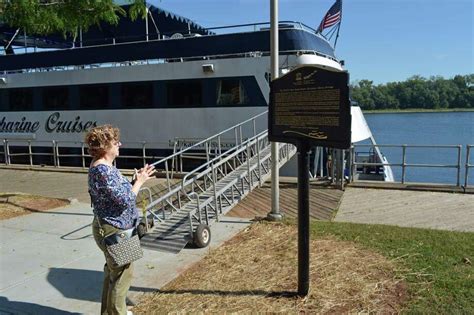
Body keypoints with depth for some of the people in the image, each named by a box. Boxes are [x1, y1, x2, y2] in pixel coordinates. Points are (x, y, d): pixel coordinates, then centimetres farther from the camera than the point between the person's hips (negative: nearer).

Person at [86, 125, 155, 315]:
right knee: (122, 275, 4)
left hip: (109, 229, 11)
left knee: (113, 273, 23)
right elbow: (126, 200, -25)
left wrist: (136, 181, 8)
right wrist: (139, 182, -12)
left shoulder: (102, 166, 8)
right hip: (114, 231, -11)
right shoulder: (103, 170, -25)